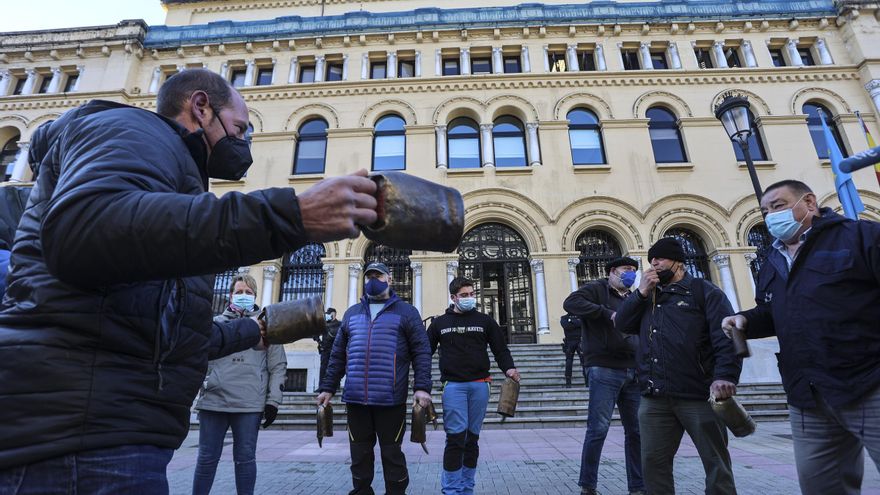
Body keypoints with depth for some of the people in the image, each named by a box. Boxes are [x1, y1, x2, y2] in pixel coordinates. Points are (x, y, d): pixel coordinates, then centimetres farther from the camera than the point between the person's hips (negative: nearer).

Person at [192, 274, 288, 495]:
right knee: (207, 458, 10)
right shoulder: (216, 323, 13)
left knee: (245, 458, 6)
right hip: (213, 400, 2)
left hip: (249, 404, -2)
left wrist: (273, 400, -3)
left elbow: (278, 366, 4)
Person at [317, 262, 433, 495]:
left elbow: (421, 352, -3)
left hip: (390, 399, -3)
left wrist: (422, 387, -14)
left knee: (391, 453, 7)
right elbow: (338, 354, 16)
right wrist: (328, 387, 11)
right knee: (359, 455, 14)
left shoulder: (406, 312, 3)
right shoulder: (351, 313, 15)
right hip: (355, 398, 4)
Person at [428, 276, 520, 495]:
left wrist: (508, 368, -11)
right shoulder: (439, 323, 8)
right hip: (453, 386, -2)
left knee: (472, 438, 10)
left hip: (480, 385, 2)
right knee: (456, 437, -7)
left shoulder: (485, 321, 10)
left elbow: (500, 349, 8)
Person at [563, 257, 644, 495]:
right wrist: (608, 314, -20)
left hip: (633, 372, 7)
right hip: (604, 370, -7)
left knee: (637, 431, 10)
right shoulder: (597, 289, 0)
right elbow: (571, 302, -18)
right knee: (598, 429, -4)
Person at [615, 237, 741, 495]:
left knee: (716, 462, 10)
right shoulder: (648, 296, 19)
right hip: (654, 398, 5)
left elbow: (726, 335, -9)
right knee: (653, 463, 8)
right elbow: (622, 323, 8)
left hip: (698, 394, -4)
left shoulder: (703, 290, 2)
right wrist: (641, 292, 0)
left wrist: (725, 375, -23)